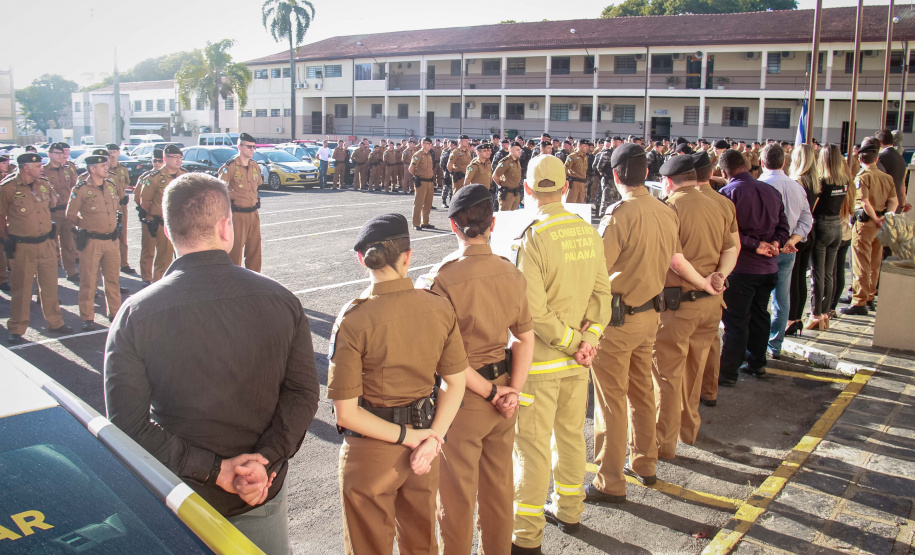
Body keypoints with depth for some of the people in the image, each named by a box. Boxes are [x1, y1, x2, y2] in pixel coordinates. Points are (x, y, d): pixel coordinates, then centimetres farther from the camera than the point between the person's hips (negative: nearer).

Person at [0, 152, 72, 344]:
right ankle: (16, 329, 17)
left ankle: (55, 323, 26)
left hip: (47, 244, 5)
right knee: (21, 289, 5)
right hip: (22, 247, -5)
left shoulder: (44, 184, 4)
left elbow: (53, 203, 22)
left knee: (50, 285, 12)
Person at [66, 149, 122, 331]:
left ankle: (115, 313, 25)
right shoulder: (81, 189, -10)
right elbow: (71, 214, -3)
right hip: (91, 241, -5)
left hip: (112, 240, 5)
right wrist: (87, 226, 5)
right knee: (89, 281, 2)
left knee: (113, 278, 13)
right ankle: (87, 318, 10)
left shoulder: (111, 186, 7)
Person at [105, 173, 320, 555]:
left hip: (183, 496, -1)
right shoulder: (281, 300, -10)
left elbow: (128, 423, -17)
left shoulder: (135, 315, -14)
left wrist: (213, 469, -15)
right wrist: (265, 459, -15)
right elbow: (303, 392, -12)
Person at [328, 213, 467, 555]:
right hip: (423, 443, 4)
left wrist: (407, 436, -14)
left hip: (370, 451, -4)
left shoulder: (352, 321, -21)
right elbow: (455, 383, -3)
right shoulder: (439, 307, -9)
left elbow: (346, 413, -20)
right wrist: (433, 438, -8)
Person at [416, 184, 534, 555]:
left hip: (462, 399, -5)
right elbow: (526, 338, -2)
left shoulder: (438, 280, -22)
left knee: (458, 493, 14)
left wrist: (492, 392, -13)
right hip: (503, 389, 5)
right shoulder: (511, 274, -6)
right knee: (498, 483, 23)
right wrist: (512, 390, -4)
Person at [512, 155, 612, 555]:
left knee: (533, 444, 4)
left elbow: (533, 310, -22)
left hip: (540, 357, -6)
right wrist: (587, 338, -5)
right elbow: (601, 291, 0)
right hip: (577, 357, 6)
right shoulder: (589, 232, 0)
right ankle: (569, 511, 37)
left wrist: (572, 342, -12)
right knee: (571, 433, 20)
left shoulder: (532, 239, -19)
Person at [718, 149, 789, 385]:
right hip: (769, 268, 6)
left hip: (741, 268, -6)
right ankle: (756, 363, 32)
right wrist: (774, 243, -7)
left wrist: (755, 245, -15)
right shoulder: (771, 191, 7)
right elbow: (783, 226, 9)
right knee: (759, 315, 19)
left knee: (735, 321, 0)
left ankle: (728, 373, 6)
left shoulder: (728, 192, -13)